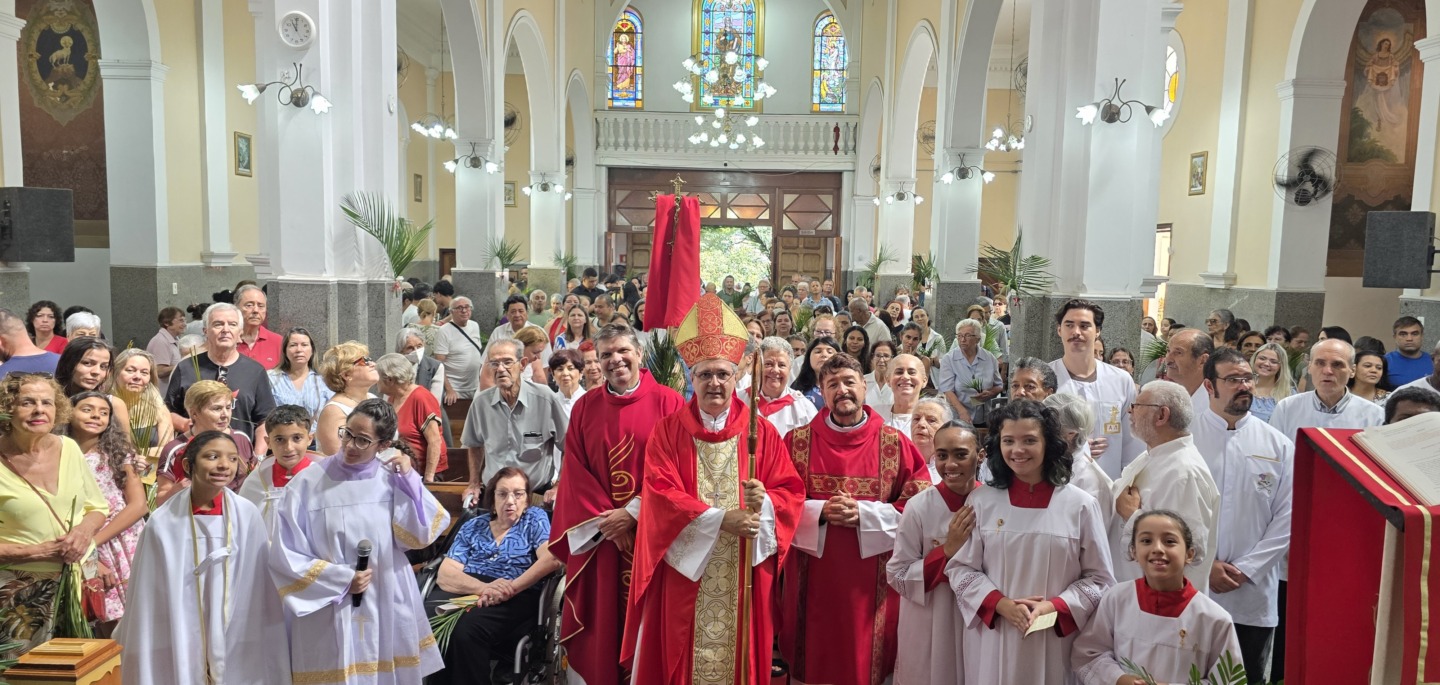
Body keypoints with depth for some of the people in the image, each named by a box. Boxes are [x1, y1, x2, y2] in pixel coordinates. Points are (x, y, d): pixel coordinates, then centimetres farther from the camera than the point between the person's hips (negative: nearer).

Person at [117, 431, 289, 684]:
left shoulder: (248, 516, -6)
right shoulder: (163, 523, -8)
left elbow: (263, 593, -3)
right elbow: (147, 600, -2)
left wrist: (272, 663, -1)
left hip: (240, 651, 1)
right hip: (178, 652, 0)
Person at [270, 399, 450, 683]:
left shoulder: (392, 480, -2)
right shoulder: (307, 484, -7)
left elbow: (419, 536, -8)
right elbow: (286, 555, -5)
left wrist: (409, 478, -11)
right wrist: (341, 580, -11)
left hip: (387, 610, 2)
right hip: (328, 614, -2)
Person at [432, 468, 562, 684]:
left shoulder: (535, 518, 12)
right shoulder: (473, 526, 19)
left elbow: (552, 559, -7)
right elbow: (444, 575, 6)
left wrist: (509, 589, -18)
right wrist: (483, 588, -14)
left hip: (516, 598, -3)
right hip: (468, 593, 3)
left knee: (467, 628, -34)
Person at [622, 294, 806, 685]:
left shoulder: (761, 434, 3)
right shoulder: (668, 432, 0)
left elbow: (790, 492, 0)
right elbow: (660, 494, -9)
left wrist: (763, 502, -22)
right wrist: (719, 518, -18)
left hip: (743, 576, 1)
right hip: (684, 569, -1)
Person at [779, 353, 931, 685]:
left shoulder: (895, 443, 0)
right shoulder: (798, 441, 1)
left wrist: (863, 514, -14)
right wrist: (820, 511, -15)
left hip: (871, 575, 0)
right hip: (813, 573, 1)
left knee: (865, 656, 9)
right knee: (816, 654, 8)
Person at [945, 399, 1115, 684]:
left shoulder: (1080, 505, -2)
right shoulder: (981, 501, -2)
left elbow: (1099, 577, 2)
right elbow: (959, 567, 2)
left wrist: (1056, 607, -12)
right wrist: (1000, 604, -11)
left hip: (1056, 642, 0)